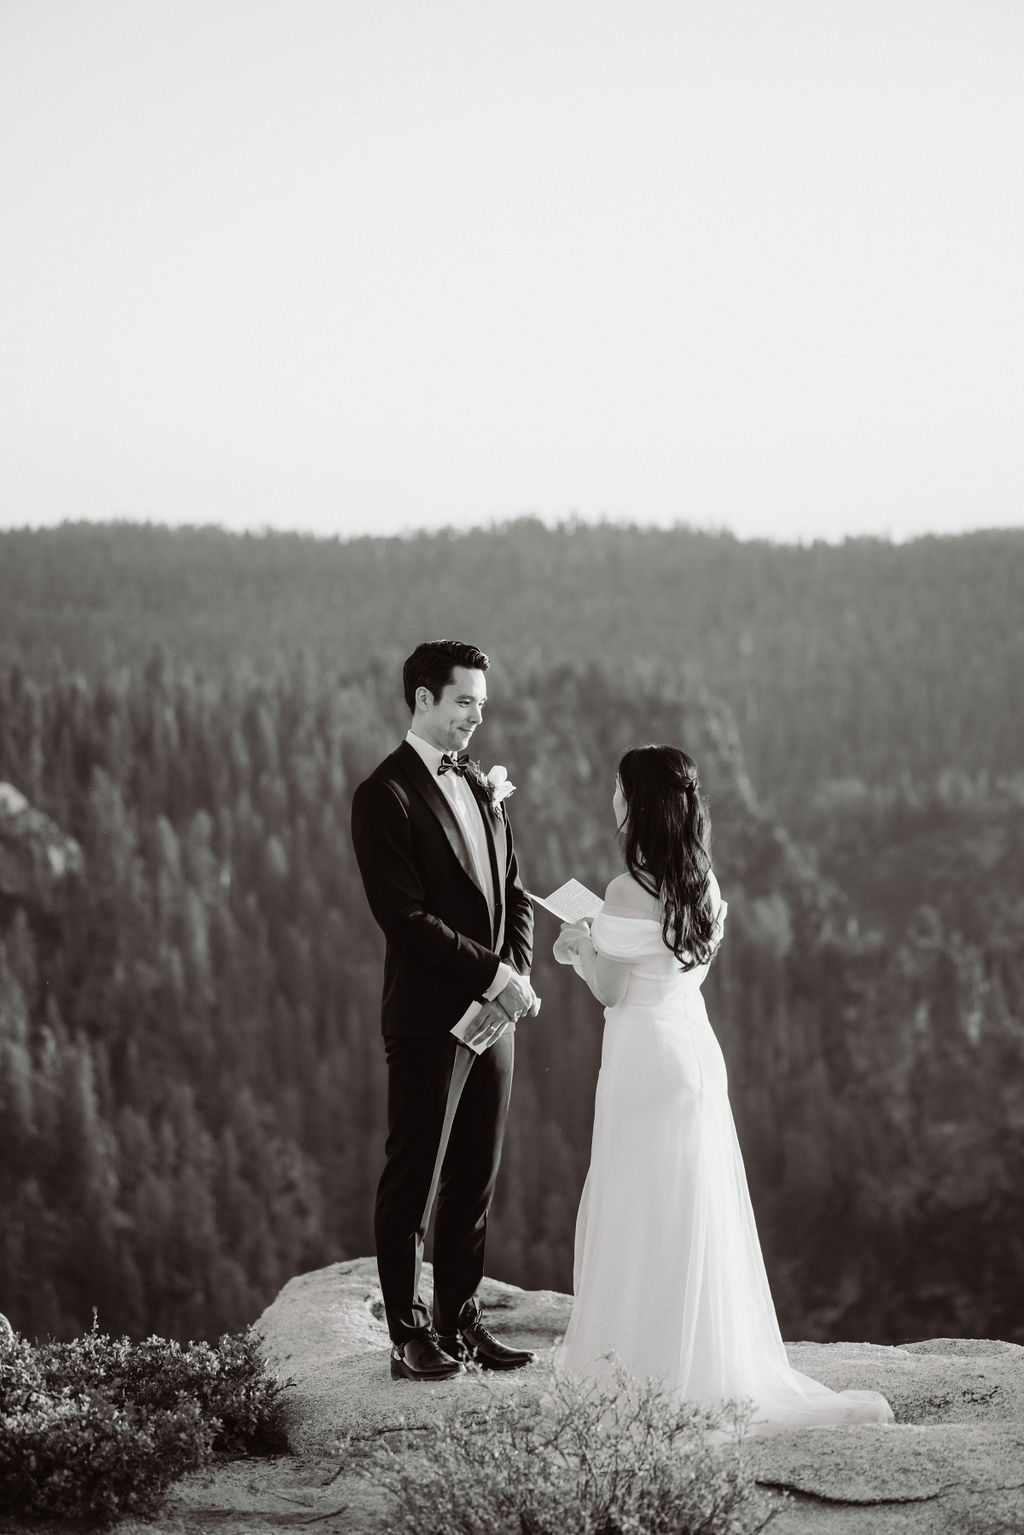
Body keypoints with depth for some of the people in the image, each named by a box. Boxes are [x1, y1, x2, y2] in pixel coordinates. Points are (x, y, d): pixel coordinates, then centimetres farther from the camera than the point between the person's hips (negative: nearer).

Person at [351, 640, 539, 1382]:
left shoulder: (484, 789, 14)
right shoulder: (385, 795, -10)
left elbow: (514, 893, 16)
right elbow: (405, 917, -16)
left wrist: (518, 974, -2)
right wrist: (494, 975, -16)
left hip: (493, 1015, 7)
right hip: (428, 1018, -7)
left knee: (476, 1181, 11)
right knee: (413, 1182, 1)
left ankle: (463, 1320, 20)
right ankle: (411, 1336, 7)